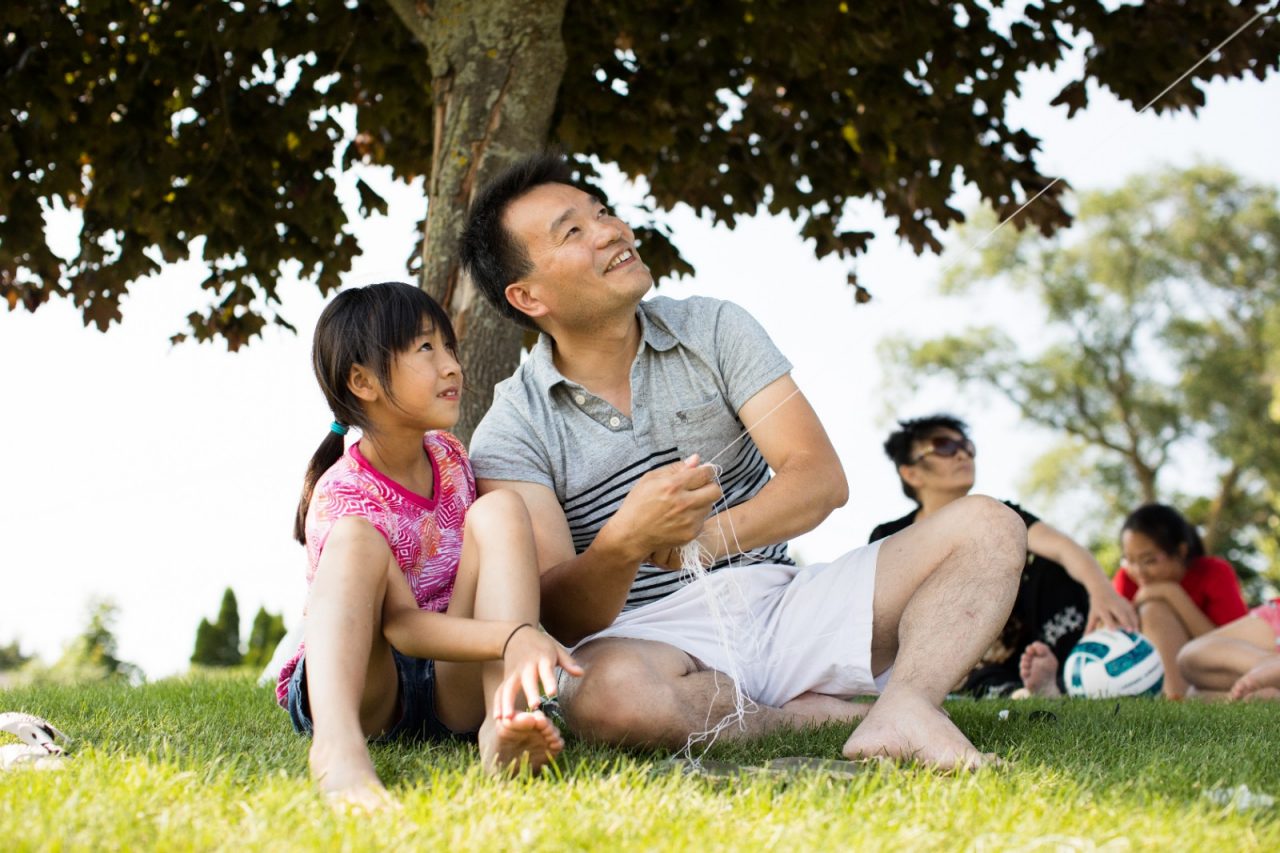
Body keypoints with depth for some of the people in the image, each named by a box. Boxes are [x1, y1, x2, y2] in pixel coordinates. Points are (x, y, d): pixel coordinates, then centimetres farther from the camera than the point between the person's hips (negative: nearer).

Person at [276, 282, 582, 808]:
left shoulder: (450, 459, 8)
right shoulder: (342, 494, -15)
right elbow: (400, 623, -28)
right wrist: (514, 636, -44)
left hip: (456, 686, 5)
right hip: (366, 680, -5)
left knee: (500, 509, -15)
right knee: (357, 539, -30)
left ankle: (504, 724, -36)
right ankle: (337, 742, -55)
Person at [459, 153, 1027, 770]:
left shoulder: (713, 330, 6)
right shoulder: (510, 434, -3)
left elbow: (822, 478, -5)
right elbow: (560, 617, -13)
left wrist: (706, 539, -25)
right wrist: (625, 542, -35)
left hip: (780, 606, 4)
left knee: (986, 530, -11)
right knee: (608, 692, -41)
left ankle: (902, 708, -37)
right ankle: (817, 714, -16)